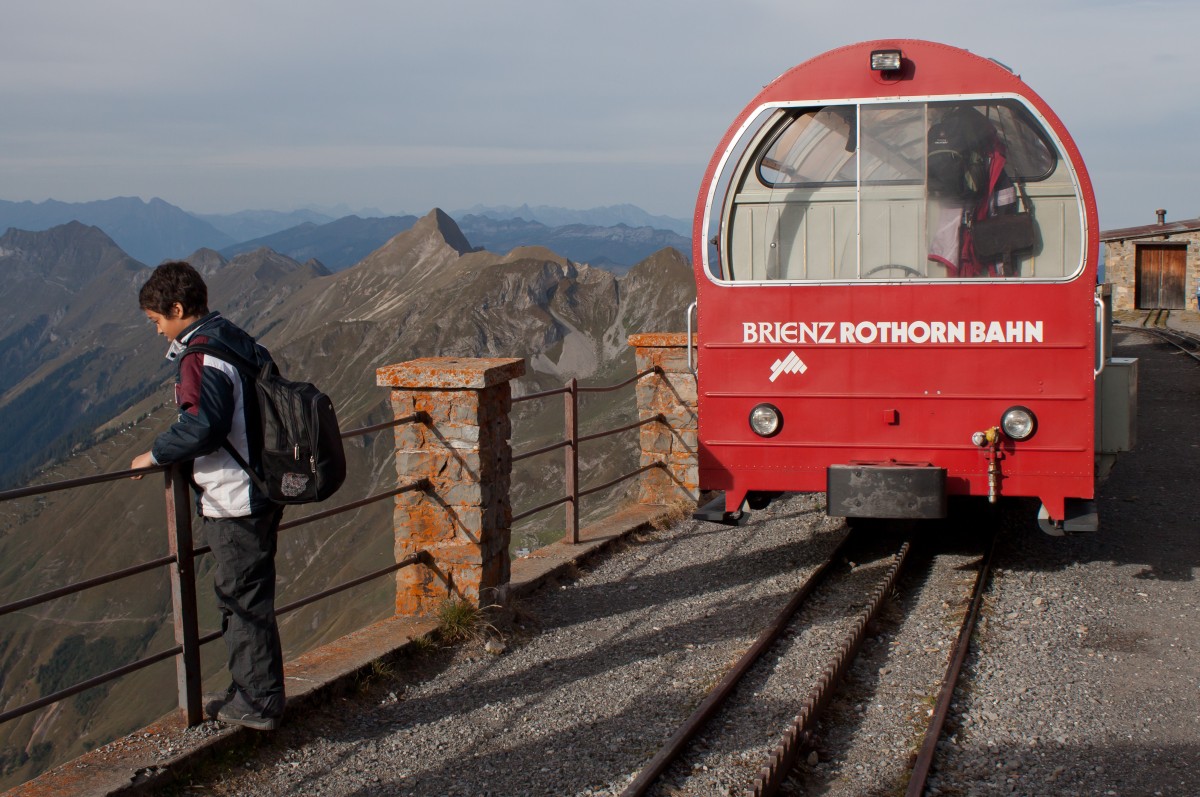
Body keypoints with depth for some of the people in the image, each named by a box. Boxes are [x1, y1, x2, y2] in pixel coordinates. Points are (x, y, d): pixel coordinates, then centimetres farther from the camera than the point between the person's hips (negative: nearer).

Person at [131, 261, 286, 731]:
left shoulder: (202, 355, -17)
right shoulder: (239, 342, 12)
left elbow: (203, 424, -28)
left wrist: (156, 455, -13)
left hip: (234, 502, -10)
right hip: (261, 490, 10)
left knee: (244, 600, 0)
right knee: (244, 598, 18)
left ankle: (259, 705, 9)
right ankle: (250, 692, 28)